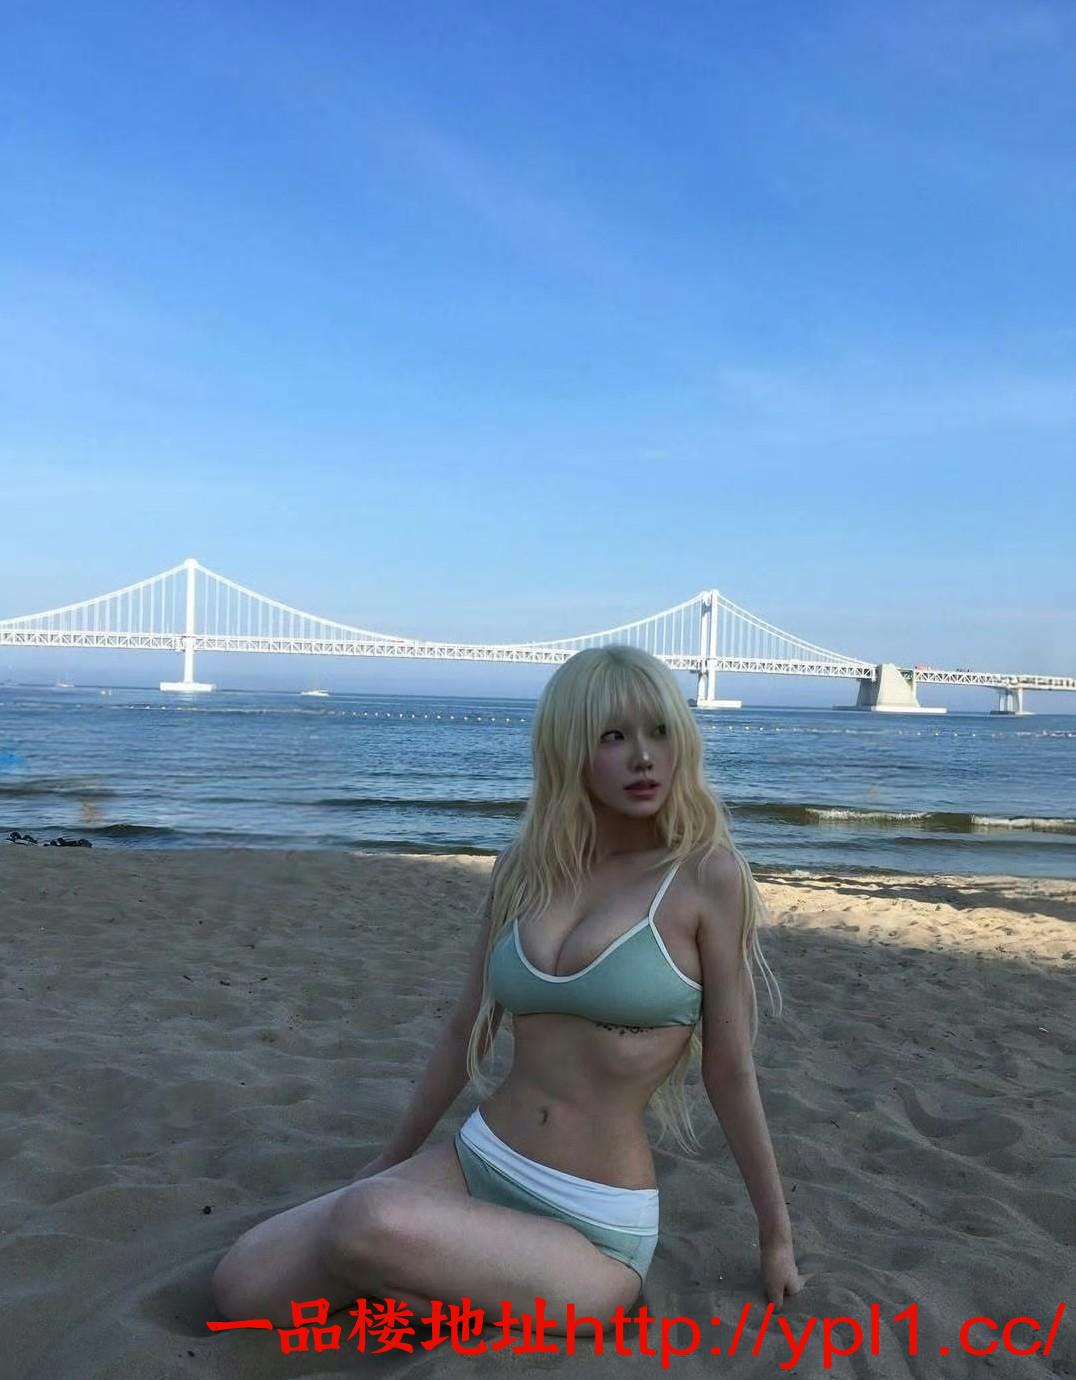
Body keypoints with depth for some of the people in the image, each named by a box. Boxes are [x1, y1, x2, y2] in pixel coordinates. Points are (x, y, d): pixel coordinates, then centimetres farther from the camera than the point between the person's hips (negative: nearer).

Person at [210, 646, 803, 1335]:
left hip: (592, 1229, -5)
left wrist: (777, 1235, 4)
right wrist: (390, 1161, 22)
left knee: (371, 1226, -32)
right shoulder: (523, 866, 3)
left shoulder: (708, 873, -11)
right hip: (473, 1165, 5)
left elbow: (730, 1070, -3)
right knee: (240, 1287, -10)